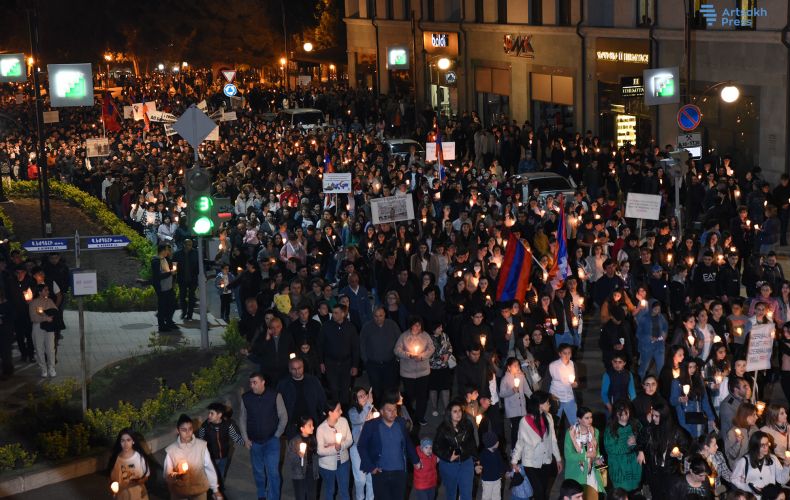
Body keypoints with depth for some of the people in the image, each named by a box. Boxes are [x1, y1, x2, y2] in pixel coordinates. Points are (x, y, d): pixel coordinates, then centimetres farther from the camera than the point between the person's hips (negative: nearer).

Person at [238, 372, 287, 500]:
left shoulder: (275, 396, -10)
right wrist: (245, 439, 5)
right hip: (254, 442, 3)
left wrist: (277, 435, -2)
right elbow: (242, 419, 8)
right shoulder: (246, 397, -3)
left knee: (273, 472, -8)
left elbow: (283, 417, -1)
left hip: (271, 440, -3)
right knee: (258, 471, 13)